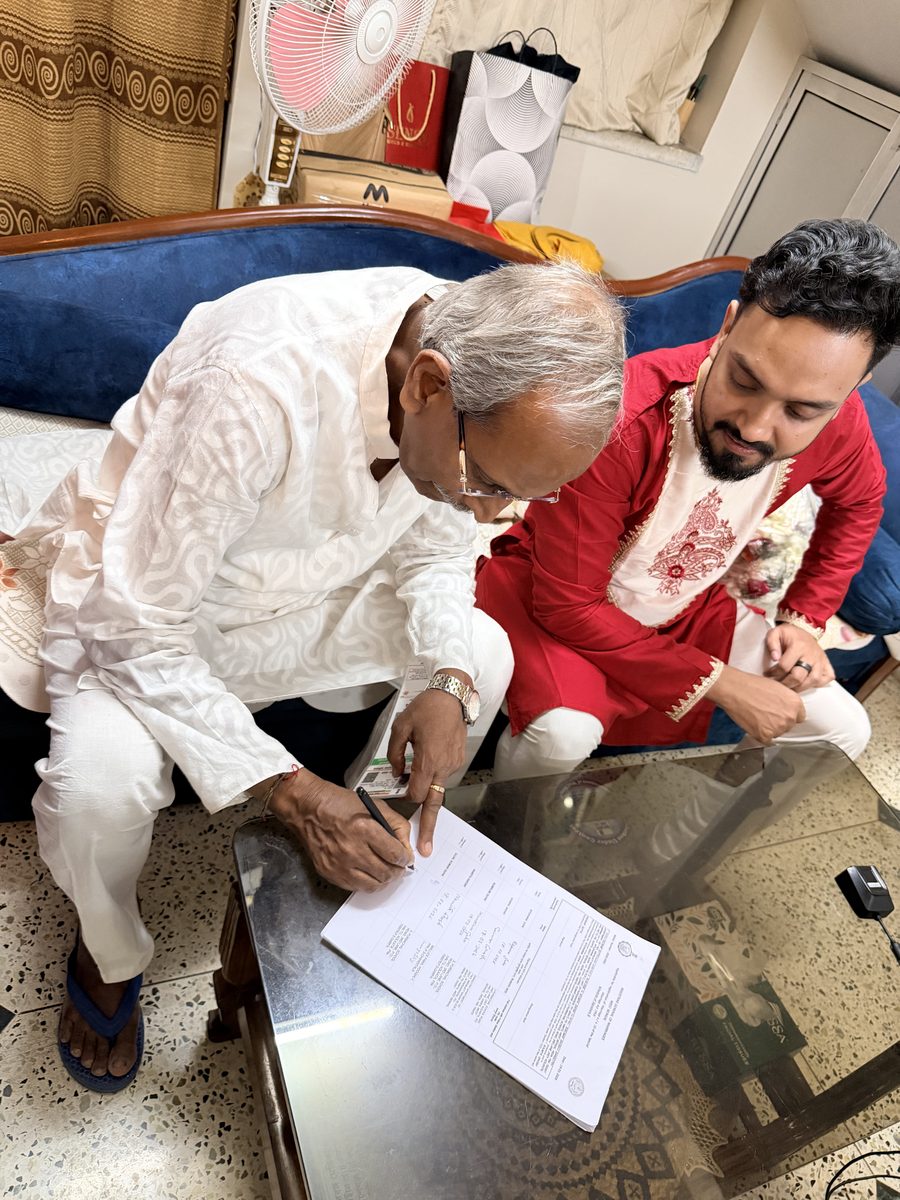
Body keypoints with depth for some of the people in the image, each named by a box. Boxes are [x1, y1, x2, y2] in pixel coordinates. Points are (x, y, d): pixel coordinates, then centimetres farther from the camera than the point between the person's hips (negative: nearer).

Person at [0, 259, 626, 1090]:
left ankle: (379, 858, 19)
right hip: (141, 597, -4)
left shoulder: (500, 385, -20)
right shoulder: (256, 386, -40)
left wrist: (450, 684, -21)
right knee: (100, 780, -30)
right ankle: (109, 954, 8)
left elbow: (436, 548, -3)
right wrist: (289, 790, -33)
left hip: (310, 590, 5)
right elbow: (135, 631, -31)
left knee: (485, 654, -6)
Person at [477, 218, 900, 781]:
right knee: (565, 734, -35)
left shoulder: (837, 423, -17)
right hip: (553, 594, -5)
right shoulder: (620, 419, -36)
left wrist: (803, 618, 0)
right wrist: (718, 682, -23)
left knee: (843, 730, 1)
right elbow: (566, 605, -27)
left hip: (686, 608, 6)